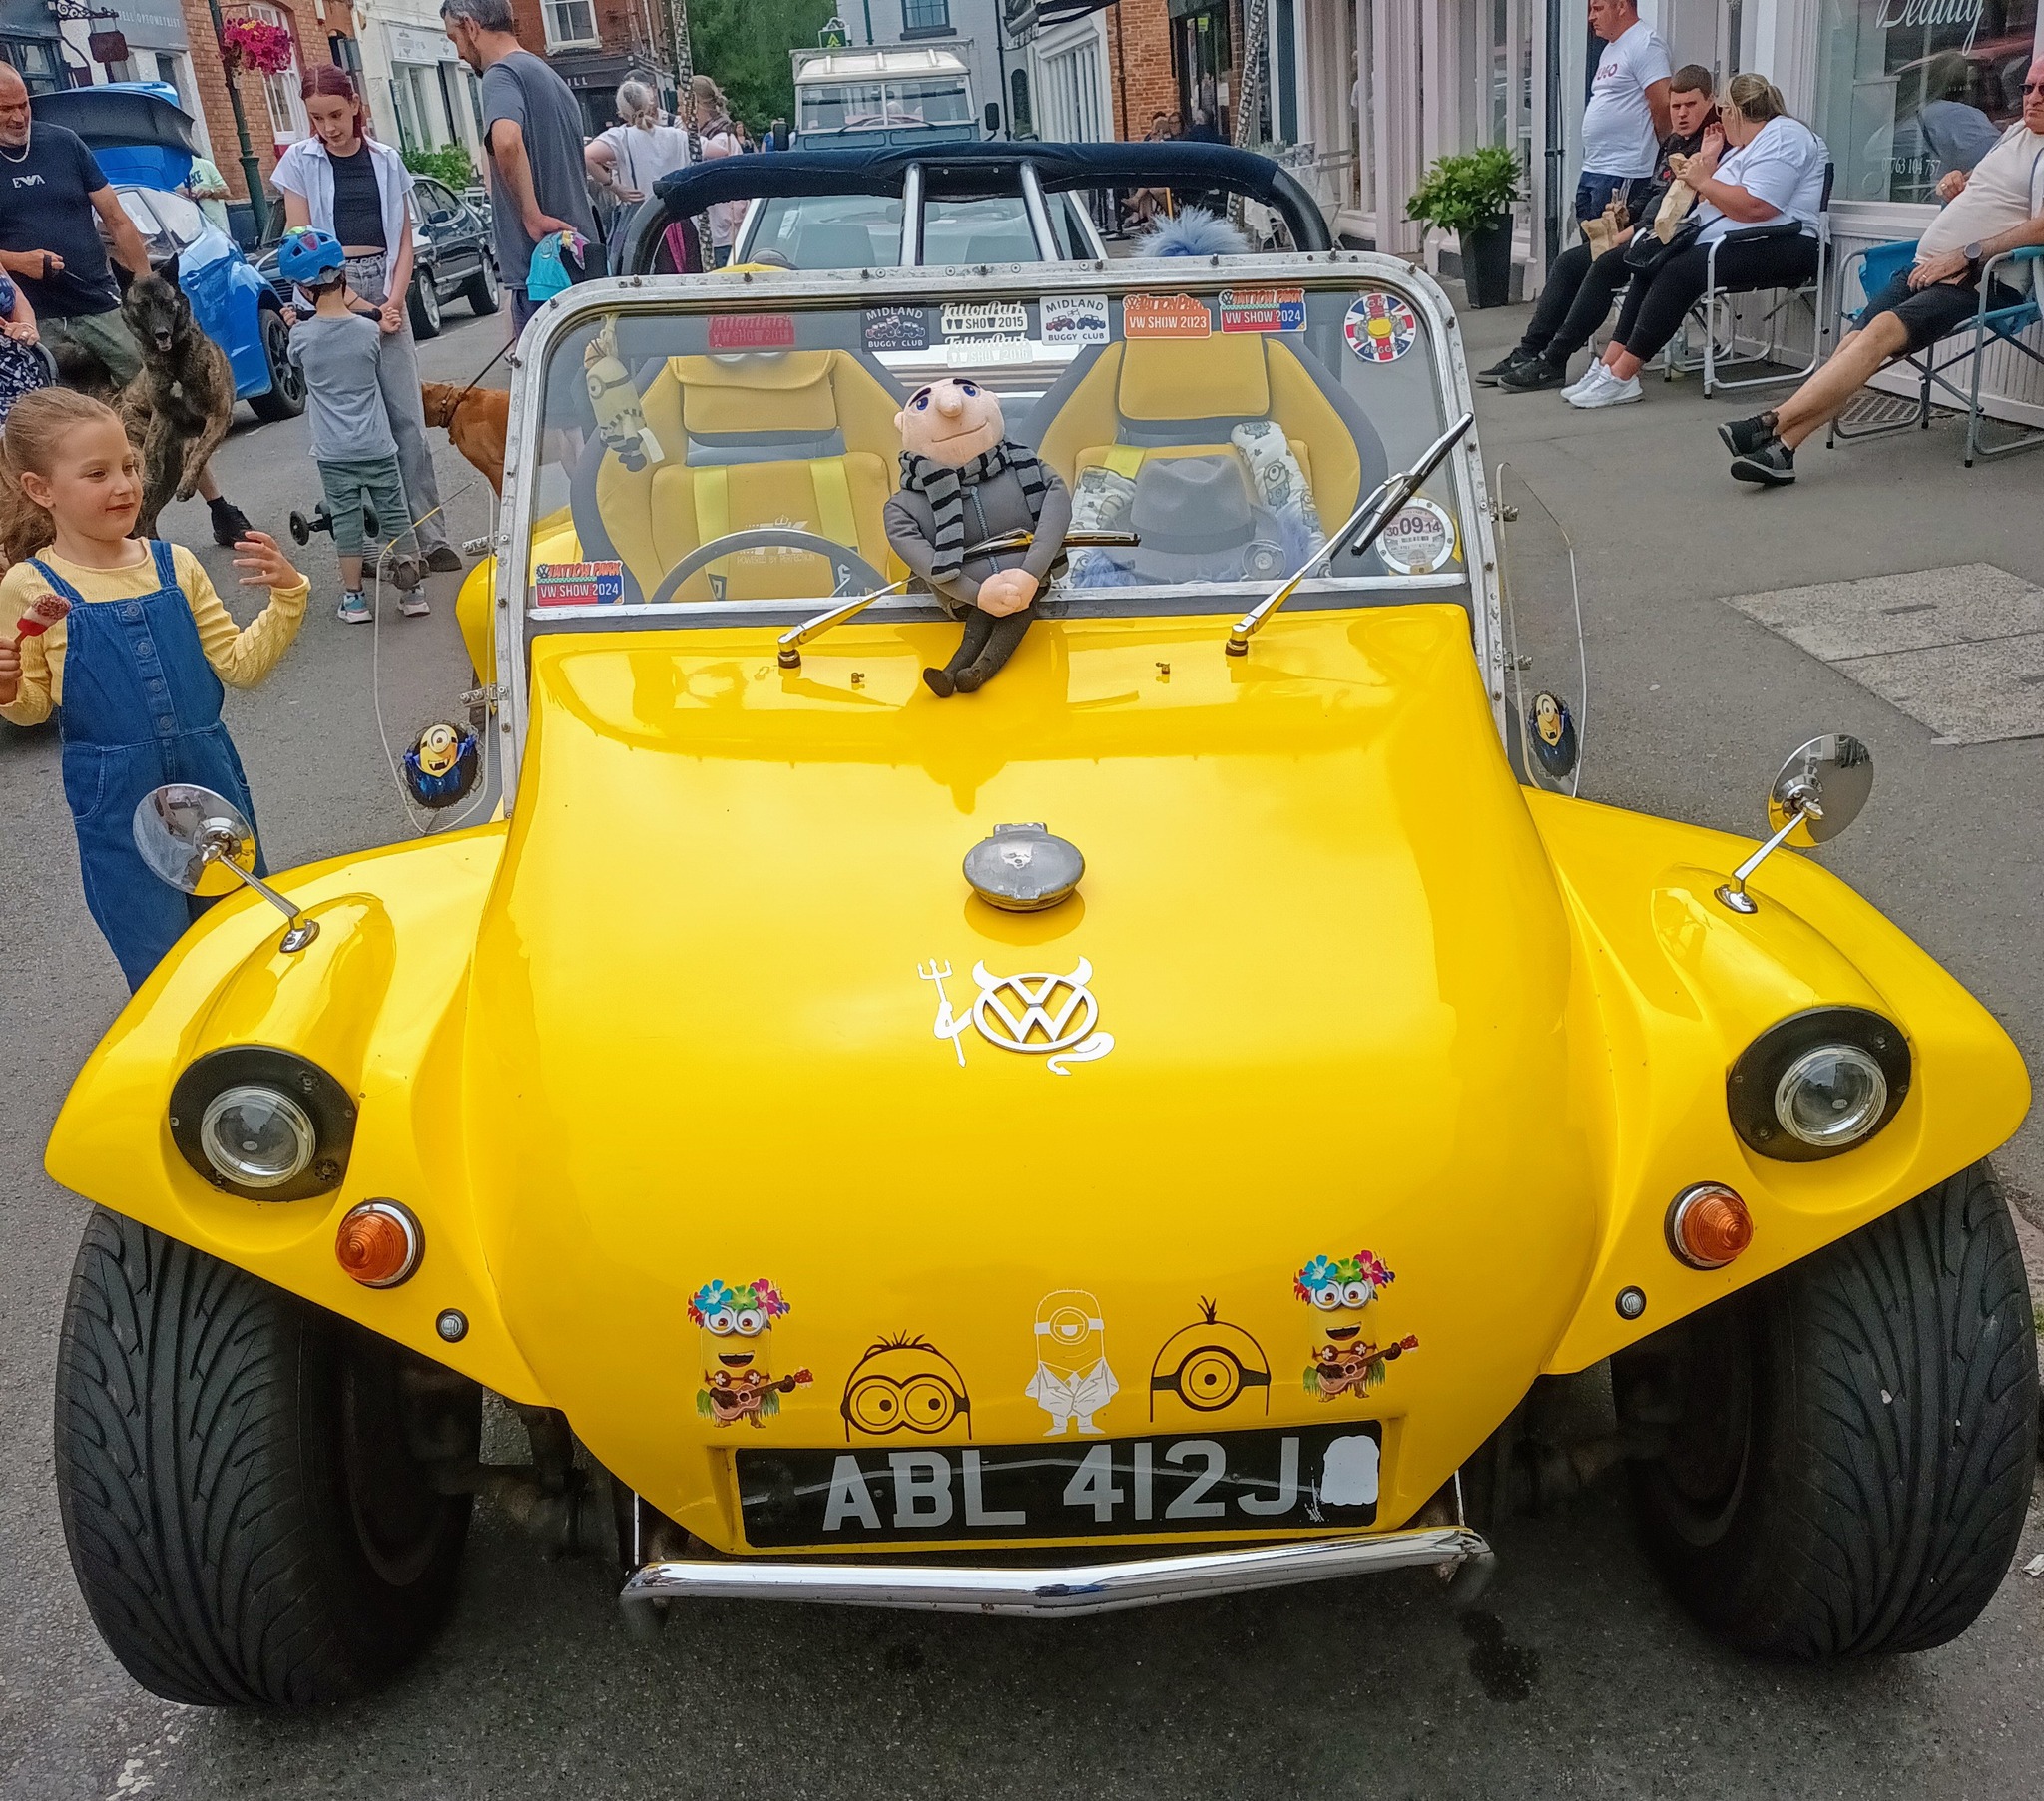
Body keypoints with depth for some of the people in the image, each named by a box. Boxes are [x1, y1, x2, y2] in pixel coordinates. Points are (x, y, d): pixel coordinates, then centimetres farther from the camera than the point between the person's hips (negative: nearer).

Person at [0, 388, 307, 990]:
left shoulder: (175, 565, 0)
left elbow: (240, 664, 1)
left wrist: (286, 596, -11)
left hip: (210, 777, 3)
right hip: (116, 801, -3)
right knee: (162, 969, 5)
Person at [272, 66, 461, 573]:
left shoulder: (387, 161, 11)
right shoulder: (300, 162, 4)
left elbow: (403, 241, 11)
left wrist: (393, 301, -4)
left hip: (384, 292, 2)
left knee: (407, 418, -4)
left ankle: (431, 536, -3)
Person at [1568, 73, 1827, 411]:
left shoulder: (1782, 136, -8)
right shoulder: (1747, 145, 25)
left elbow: (1754, 206, -23)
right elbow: (1711, 203, 17)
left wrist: (1703, 181, -12)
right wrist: (1708, 161, 10)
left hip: (1776, 249, -11)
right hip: (1730, 246, 11)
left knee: (1679, 271, -26)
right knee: (1649, 266, -4)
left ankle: (1621, 376, -30)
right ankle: (1610, 366, -15)